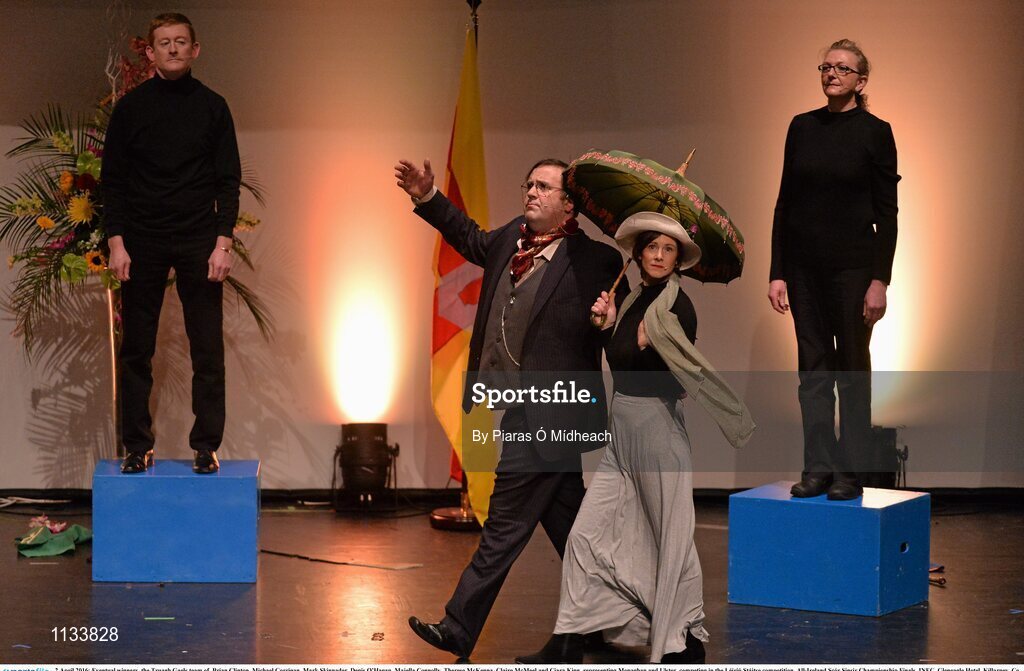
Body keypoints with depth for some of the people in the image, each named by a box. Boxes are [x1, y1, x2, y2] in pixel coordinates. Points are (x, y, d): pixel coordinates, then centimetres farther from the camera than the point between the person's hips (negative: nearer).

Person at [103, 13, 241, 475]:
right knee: (135, 350, 3)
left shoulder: (212, 107, 4)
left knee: (208, 350, -1)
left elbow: (228, 181, 4)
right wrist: (117, 241, -4)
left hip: (198, 242, 0)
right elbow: (113, 180, 5)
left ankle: (206, 446, 6)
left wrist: (223, 242, -6)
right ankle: (137, 446, 11)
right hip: (143, 243, 0)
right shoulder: (131, 107, 4)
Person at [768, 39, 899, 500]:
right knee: (813, 367, 6)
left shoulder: (875, 132, -4)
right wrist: (777, 272, 3)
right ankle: (817, 467, 11)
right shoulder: (802, 127, 7)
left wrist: (880, 280, -12)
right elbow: (785, 202, 8)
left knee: (852, 367, 3)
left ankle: (850, 472, 8)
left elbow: (887, 213, -5)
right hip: (804, 266, 4)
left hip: (852, 266, -4)